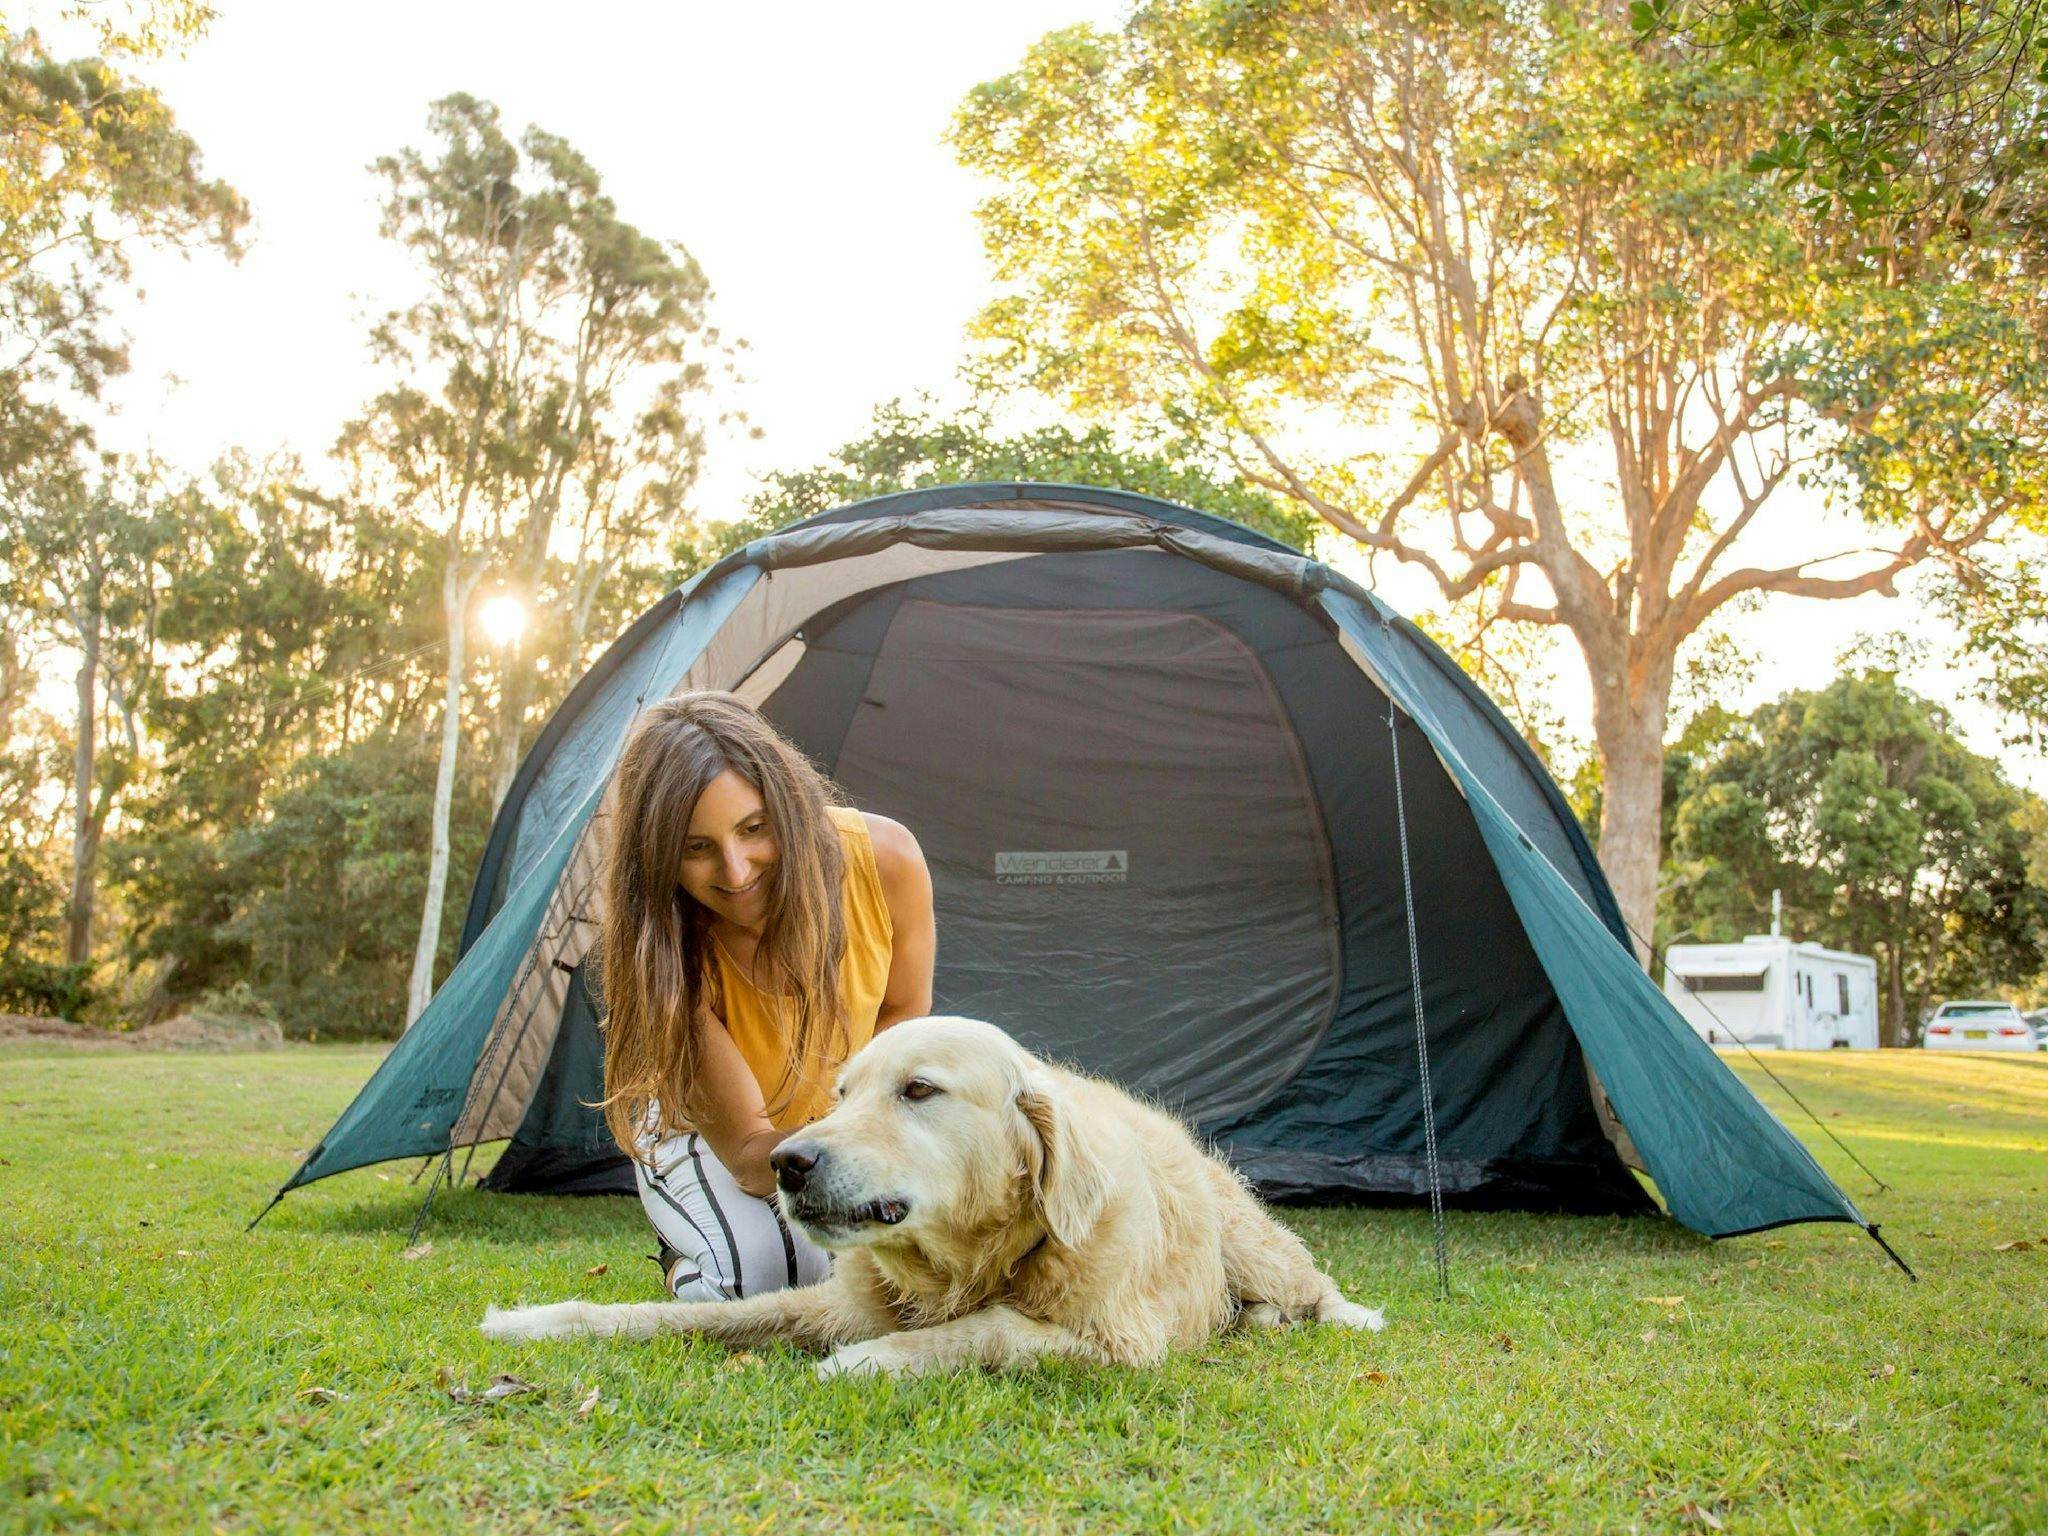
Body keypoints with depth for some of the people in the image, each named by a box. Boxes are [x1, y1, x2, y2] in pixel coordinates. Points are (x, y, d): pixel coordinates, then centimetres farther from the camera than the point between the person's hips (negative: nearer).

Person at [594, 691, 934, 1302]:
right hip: (708, 1131, -3)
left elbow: (903, 1013, -9)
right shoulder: (662, 951, -35)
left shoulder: (885, 857, -30)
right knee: (773, 1276, -29)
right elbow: (748, 1151, -30)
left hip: (843, 1117, 3)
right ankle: (686, 1257, 7)